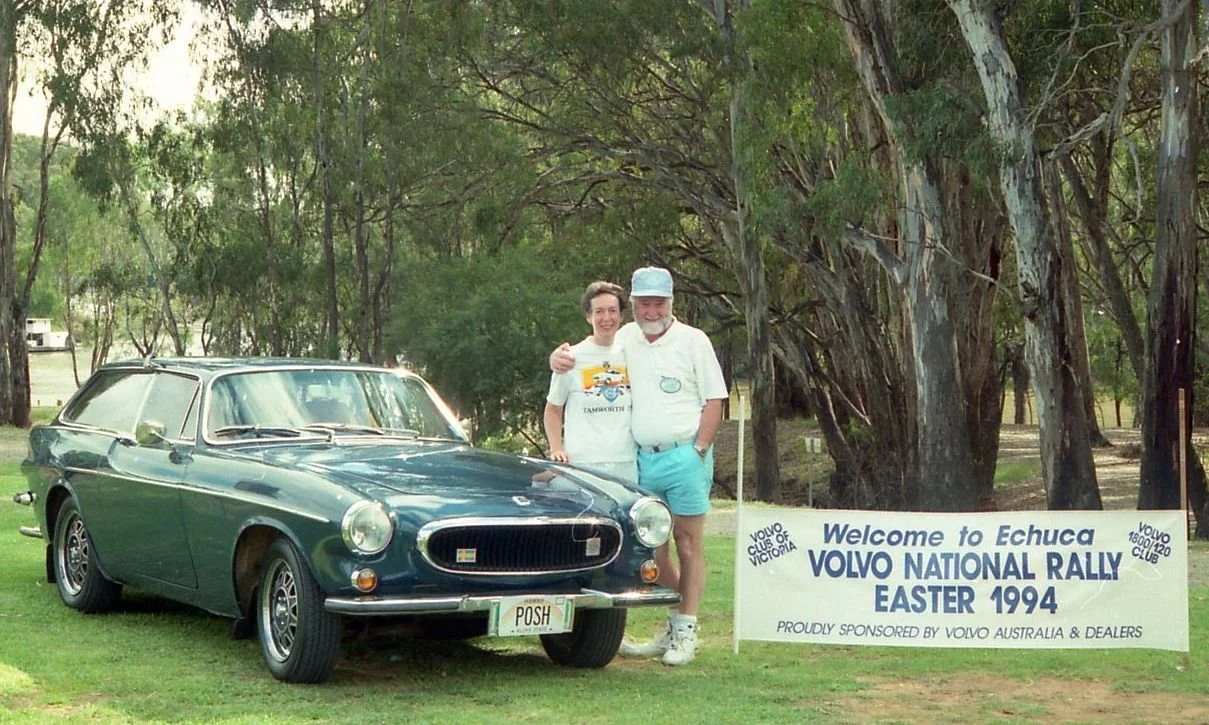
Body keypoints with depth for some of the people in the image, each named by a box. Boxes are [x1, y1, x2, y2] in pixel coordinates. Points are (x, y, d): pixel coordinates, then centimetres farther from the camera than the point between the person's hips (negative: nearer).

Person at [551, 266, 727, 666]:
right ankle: (673, 626, 20)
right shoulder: (625, 340, 10)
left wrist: (698, 450, -8)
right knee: (652, 548, 7)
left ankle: (686, 632, 6)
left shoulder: (693, 341, -1)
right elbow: (588, 355, 22)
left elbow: (714, 399, -2)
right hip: (641, 458, 4)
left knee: (688, 544, 0)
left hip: (684, 456, -4)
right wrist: (561, 356, -2)